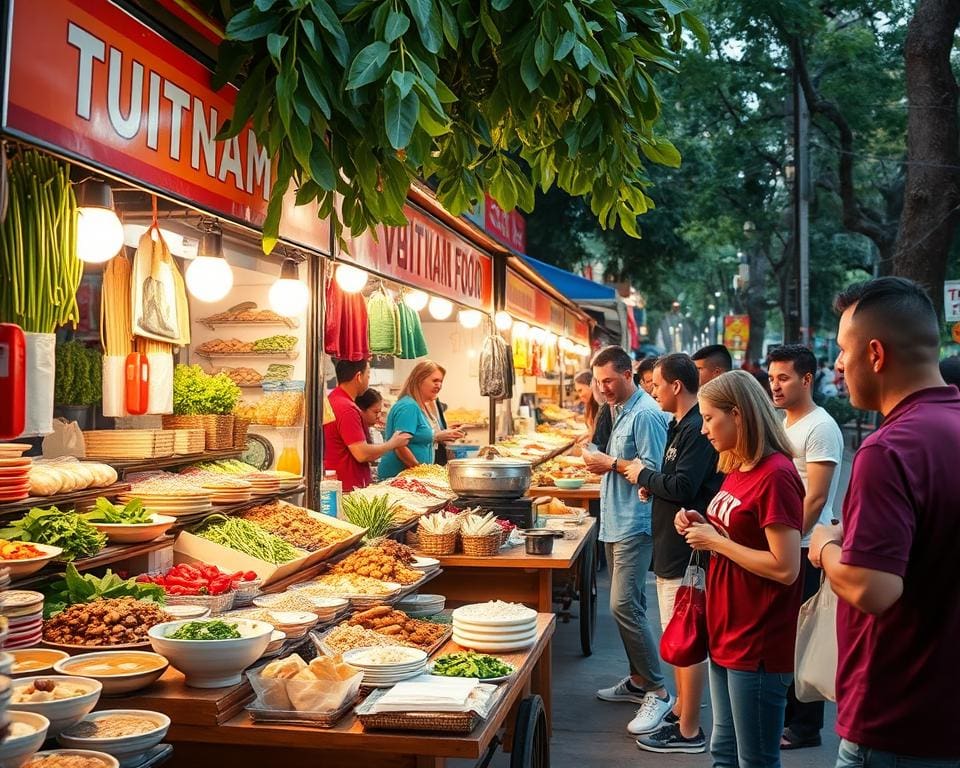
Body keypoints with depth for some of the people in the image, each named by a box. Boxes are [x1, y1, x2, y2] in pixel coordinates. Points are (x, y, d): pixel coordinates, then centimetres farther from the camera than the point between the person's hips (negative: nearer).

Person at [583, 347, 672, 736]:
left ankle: (657, 691, -5)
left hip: (634, 525, -10)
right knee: (628, 604, 15)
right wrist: (601, 462, 6)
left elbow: (654, 471, -21)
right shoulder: (621, 409, 15)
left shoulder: (645, 414, -15)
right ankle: (638, 680, 25)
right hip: (615, 522, 10)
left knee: (625, 606, -13)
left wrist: (612, 464, -15)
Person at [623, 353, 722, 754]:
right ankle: (681, 711, 32)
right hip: (674, 548, 11)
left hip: (686, 551, -11)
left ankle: (689, 731, 8)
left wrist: (643, 474, -11)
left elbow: (683, 487, -26)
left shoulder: (697, 430, -19)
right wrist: (652, 485, 3)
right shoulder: (682, 426, 13)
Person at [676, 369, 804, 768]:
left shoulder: (775, 475, -19)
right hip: (727, 637, 9)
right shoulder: (737, 470, 9)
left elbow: (785, 568, -23)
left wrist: (715, 541, -16)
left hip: (758, 645, -9)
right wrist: (703, 528, 1)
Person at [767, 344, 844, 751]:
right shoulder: (782, 424, 14)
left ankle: (805, 727, 12)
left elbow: (816, 497, -18)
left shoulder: (820, 428, -14)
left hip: (804, 549, -8)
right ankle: (784, 715, 27)